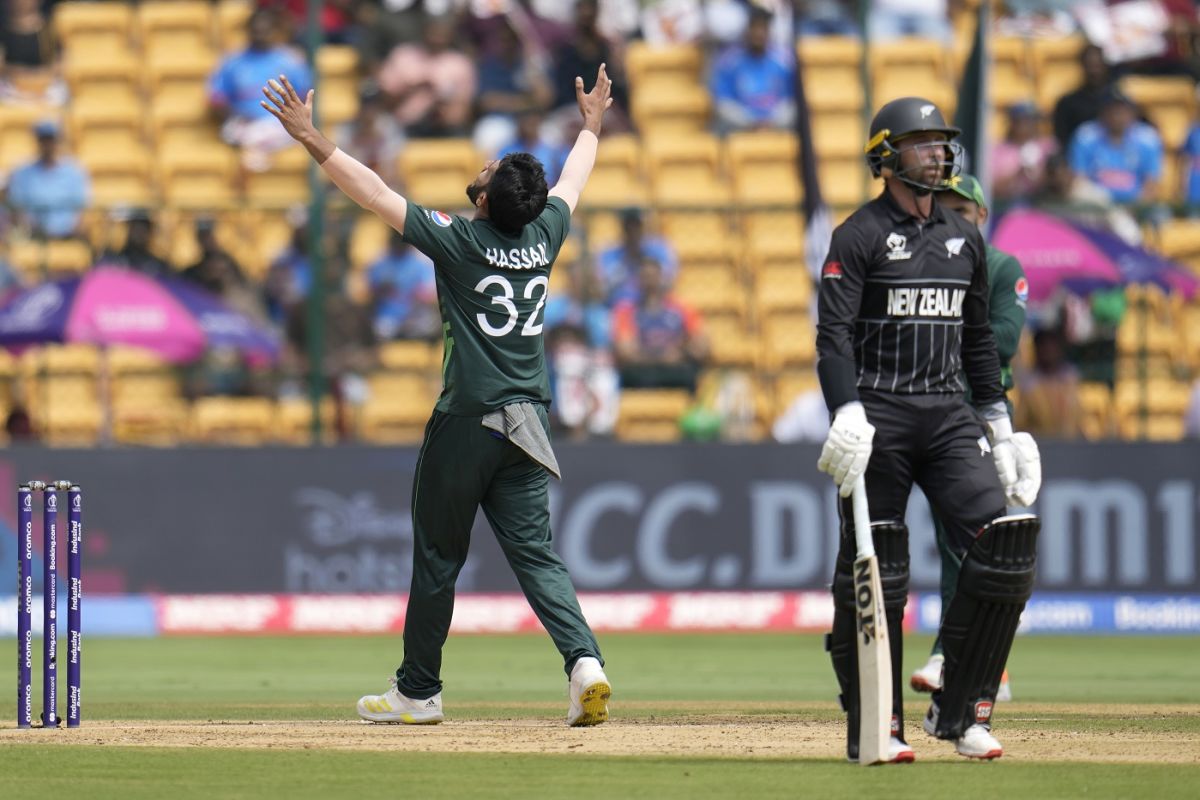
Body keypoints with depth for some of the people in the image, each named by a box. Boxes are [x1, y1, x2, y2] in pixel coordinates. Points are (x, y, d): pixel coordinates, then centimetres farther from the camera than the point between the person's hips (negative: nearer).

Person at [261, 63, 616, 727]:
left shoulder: (458, 241, -12)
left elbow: (372, 193, -12)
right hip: (528, 425, 5)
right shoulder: (543, 235, 3)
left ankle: (418, 691, 17)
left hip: (466, 423, -5)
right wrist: (591, 124, 42)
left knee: (437, 557, 8)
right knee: (535, 553, 2)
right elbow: (573, 179, 24)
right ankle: (584, 660, -19)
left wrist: (310, 137, -8)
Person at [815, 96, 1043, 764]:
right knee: (873, 568, -4)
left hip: (949, 414, 5)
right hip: (880, 415, -5)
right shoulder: (860, 236, -2)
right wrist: (847, 413, -23)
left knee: (1007, 544, -10)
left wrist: (999, 425, 17)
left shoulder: (964, 238, 16)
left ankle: (961, 710, -2)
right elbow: (834, 333, -10)